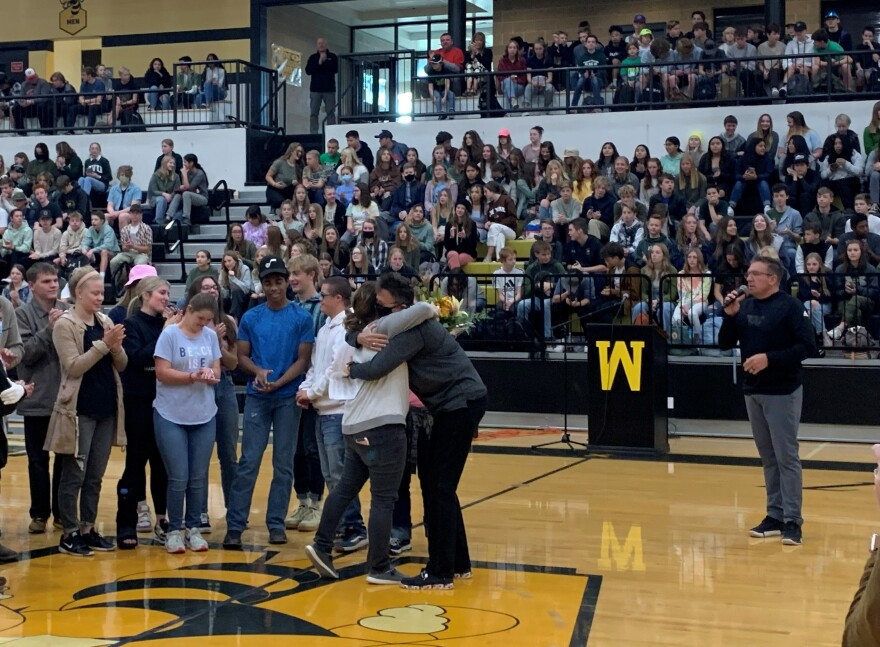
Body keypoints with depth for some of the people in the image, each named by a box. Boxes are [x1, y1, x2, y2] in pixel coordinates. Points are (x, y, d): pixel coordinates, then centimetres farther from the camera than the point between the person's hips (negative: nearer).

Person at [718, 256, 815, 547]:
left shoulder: (790, 306, -11)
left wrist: (769, 358, -21)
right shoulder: (744, 305, 6)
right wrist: (730, 315, -8)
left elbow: (807, 346, -15)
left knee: (786, 457, -4)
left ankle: (792, 521, -1)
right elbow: (725, 344, 8)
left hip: (782, 392, -6)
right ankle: (775, 515, 18)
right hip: (752, 391, 6)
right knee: (768, 457, 12)